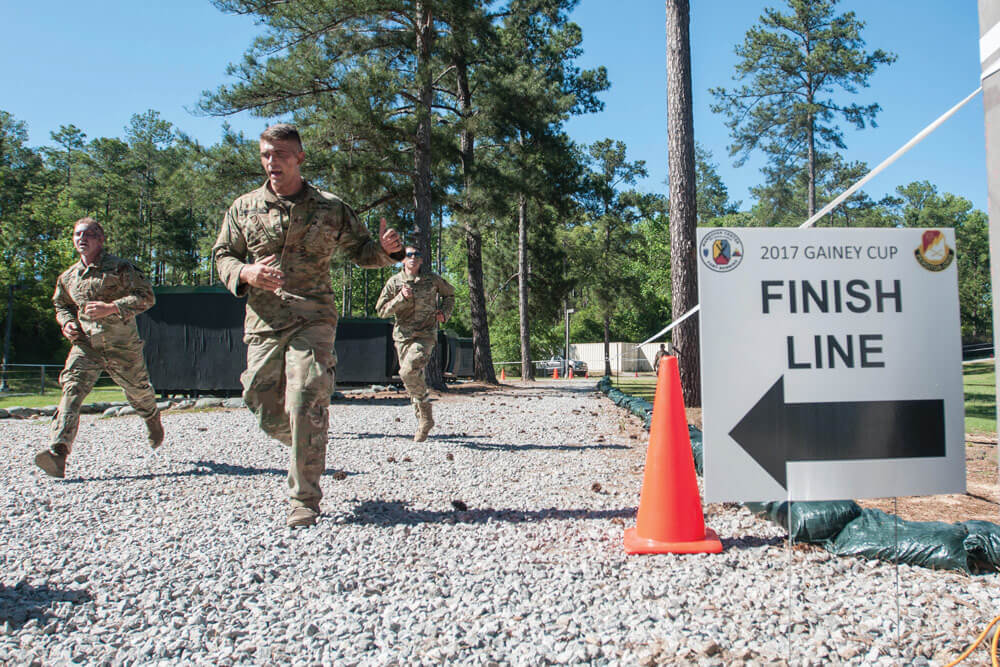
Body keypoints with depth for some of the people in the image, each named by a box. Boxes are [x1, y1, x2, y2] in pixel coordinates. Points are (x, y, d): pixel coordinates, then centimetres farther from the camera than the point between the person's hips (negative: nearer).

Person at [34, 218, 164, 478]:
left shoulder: (119, 268, -7)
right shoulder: (67, 277, 9)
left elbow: (146, 296, -13)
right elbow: (62, 306, 27)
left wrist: (111, 307, -24)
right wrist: (67, 322, 3)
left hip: (122, 346, -3)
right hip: (85, 345, 3)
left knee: (138, 391, 14)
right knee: (72, 389, -18)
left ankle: (153, 419, 50)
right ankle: (58, 452, -30)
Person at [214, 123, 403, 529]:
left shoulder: (330, 208, 5)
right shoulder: (243, 208, 9)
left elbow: (360, 251, 14)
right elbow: (222, 256, 13)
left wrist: (386, 249, -9)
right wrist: (246, 273, -10)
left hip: (312, 320, -3)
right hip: (264, 324, 3)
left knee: (306, 407, -14)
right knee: (268, 415, 5)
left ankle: (305, 502, -2)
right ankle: (307, 448, 40)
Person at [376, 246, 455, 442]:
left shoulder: (432, 279, 5)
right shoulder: (394, 282, 5)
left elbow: (449, 294, 24)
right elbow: (381, 310, 1)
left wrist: (444, 312, 7)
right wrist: (401, 298, -12)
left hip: (425, 335, -3)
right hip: (402, 336, 3)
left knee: (409, 371, -25)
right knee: (414, 379, 6)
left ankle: (424, 400, -1)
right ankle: (424, 421, 17)